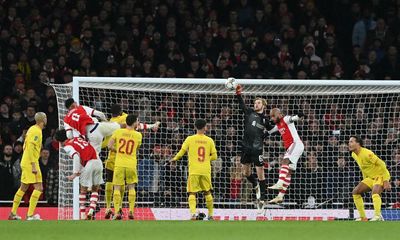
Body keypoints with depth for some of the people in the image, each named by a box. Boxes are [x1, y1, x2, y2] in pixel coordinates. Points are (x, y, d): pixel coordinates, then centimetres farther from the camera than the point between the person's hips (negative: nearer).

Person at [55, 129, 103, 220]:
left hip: (89, 164, -6)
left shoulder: (67, 146, 2)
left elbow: (76, 156, -14)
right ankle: (91, 211, 4)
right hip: (98, 161, 6)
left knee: (83, 190, 12)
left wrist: (75, 173, -12)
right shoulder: (77, 139, 24)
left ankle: (83, 215, 13)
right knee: (95, 189, 18)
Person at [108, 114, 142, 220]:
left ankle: (117, 212, -8)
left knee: (117, 187, 3)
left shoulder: (118, 132, 0)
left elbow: (109, 146, -3)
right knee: (131, 187, 15)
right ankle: (131, 211, 10)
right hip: (131, 164, 0)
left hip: (119, 164, 0)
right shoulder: (138, 135, 0)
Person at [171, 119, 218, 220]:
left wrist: (174, 159, 18)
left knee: (192, 193, -1)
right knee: (207, 192, 16)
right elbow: (214, 156, 5)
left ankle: (193, 213, -21)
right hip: (206, 171, 2)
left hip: (194, 171, -2)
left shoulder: (190, 139, 0)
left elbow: (181, 152, 0)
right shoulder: (209, 140, 4)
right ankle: (210, 214, 20)